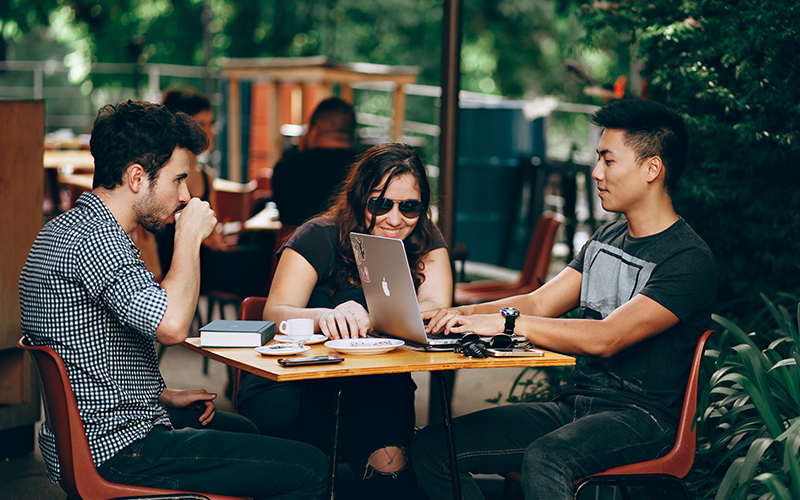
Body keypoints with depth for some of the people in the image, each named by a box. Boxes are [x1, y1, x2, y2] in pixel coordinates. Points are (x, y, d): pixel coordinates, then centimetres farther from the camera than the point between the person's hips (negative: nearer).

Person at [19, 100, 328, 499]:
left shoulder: (66, 228, 12)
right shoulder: (94, 238, -22)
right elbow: (172, 326, -34)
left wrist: (163, 395, 14)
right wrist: (190, 237, -19)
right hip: (116, 451, -11)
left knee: (244, 432, 34)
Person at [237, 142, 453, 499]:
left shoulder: (425, 243, 4)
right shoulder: (320, 237, -5)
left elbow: (436, 310, -13)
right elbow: (275, 314, -17)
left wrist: (366, 319, -32)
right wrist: (325, 317, -41)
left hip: (376, 388, 2)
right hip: (296, 382, -1)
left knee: (388, 457, -31)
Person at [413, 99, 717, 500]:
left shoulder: (689, 260, -12)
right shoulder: (607, 238, 17)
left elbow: (606, 338, -23)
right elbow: (539, 304, 11)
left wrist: (506, 322, -27)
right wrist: (458, 315, -5)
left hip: (640, 416, -8)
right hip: (574, 404, 8)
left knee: (544, 460, -40)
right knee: (432, 447, -9)